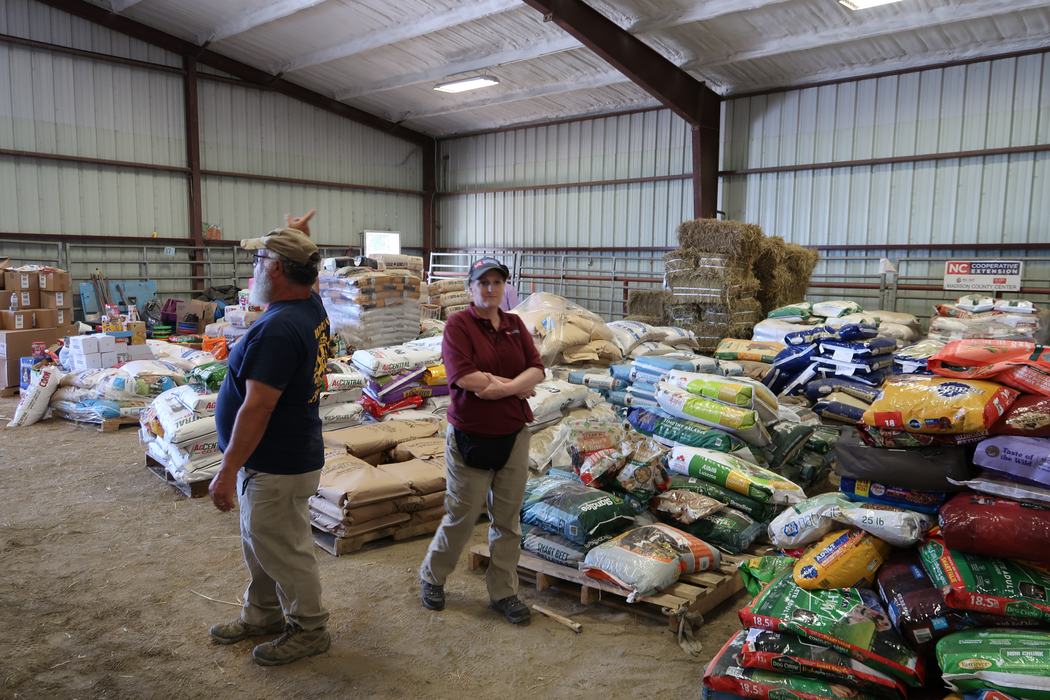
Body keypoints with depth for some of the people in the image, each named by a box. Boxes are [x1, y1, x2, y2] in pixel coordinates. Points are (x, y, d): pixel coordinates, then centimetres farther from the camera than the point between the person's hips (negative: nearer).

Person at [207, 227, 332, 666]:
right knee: (260, 542, 23)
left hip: (277, 465, -10)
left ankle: (309, 630, 25)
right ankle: (262, 614, 40)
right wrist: (297, 240, 18)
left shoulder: (278, 329, -28)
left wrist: (227, 470, -23)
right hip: (281, 456, 10)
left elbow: (257, 407, -28)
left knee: (281, 550, 7)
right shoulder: (312, 308, 0)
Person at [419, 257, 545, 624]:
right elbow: (464, 376, -22)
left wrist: (499, 387, -19)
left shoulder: (515, 325, 7)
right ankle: (432, 576, 33)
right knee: (462, 516, 8)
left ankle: (503, 591, 26)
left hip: (513, 435, 5)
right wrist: (518, 385, -15)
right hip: (471, 437, -4)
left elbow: (537, 370, -2)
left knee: (508, 518, 12)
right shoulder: (458, 324, -9)